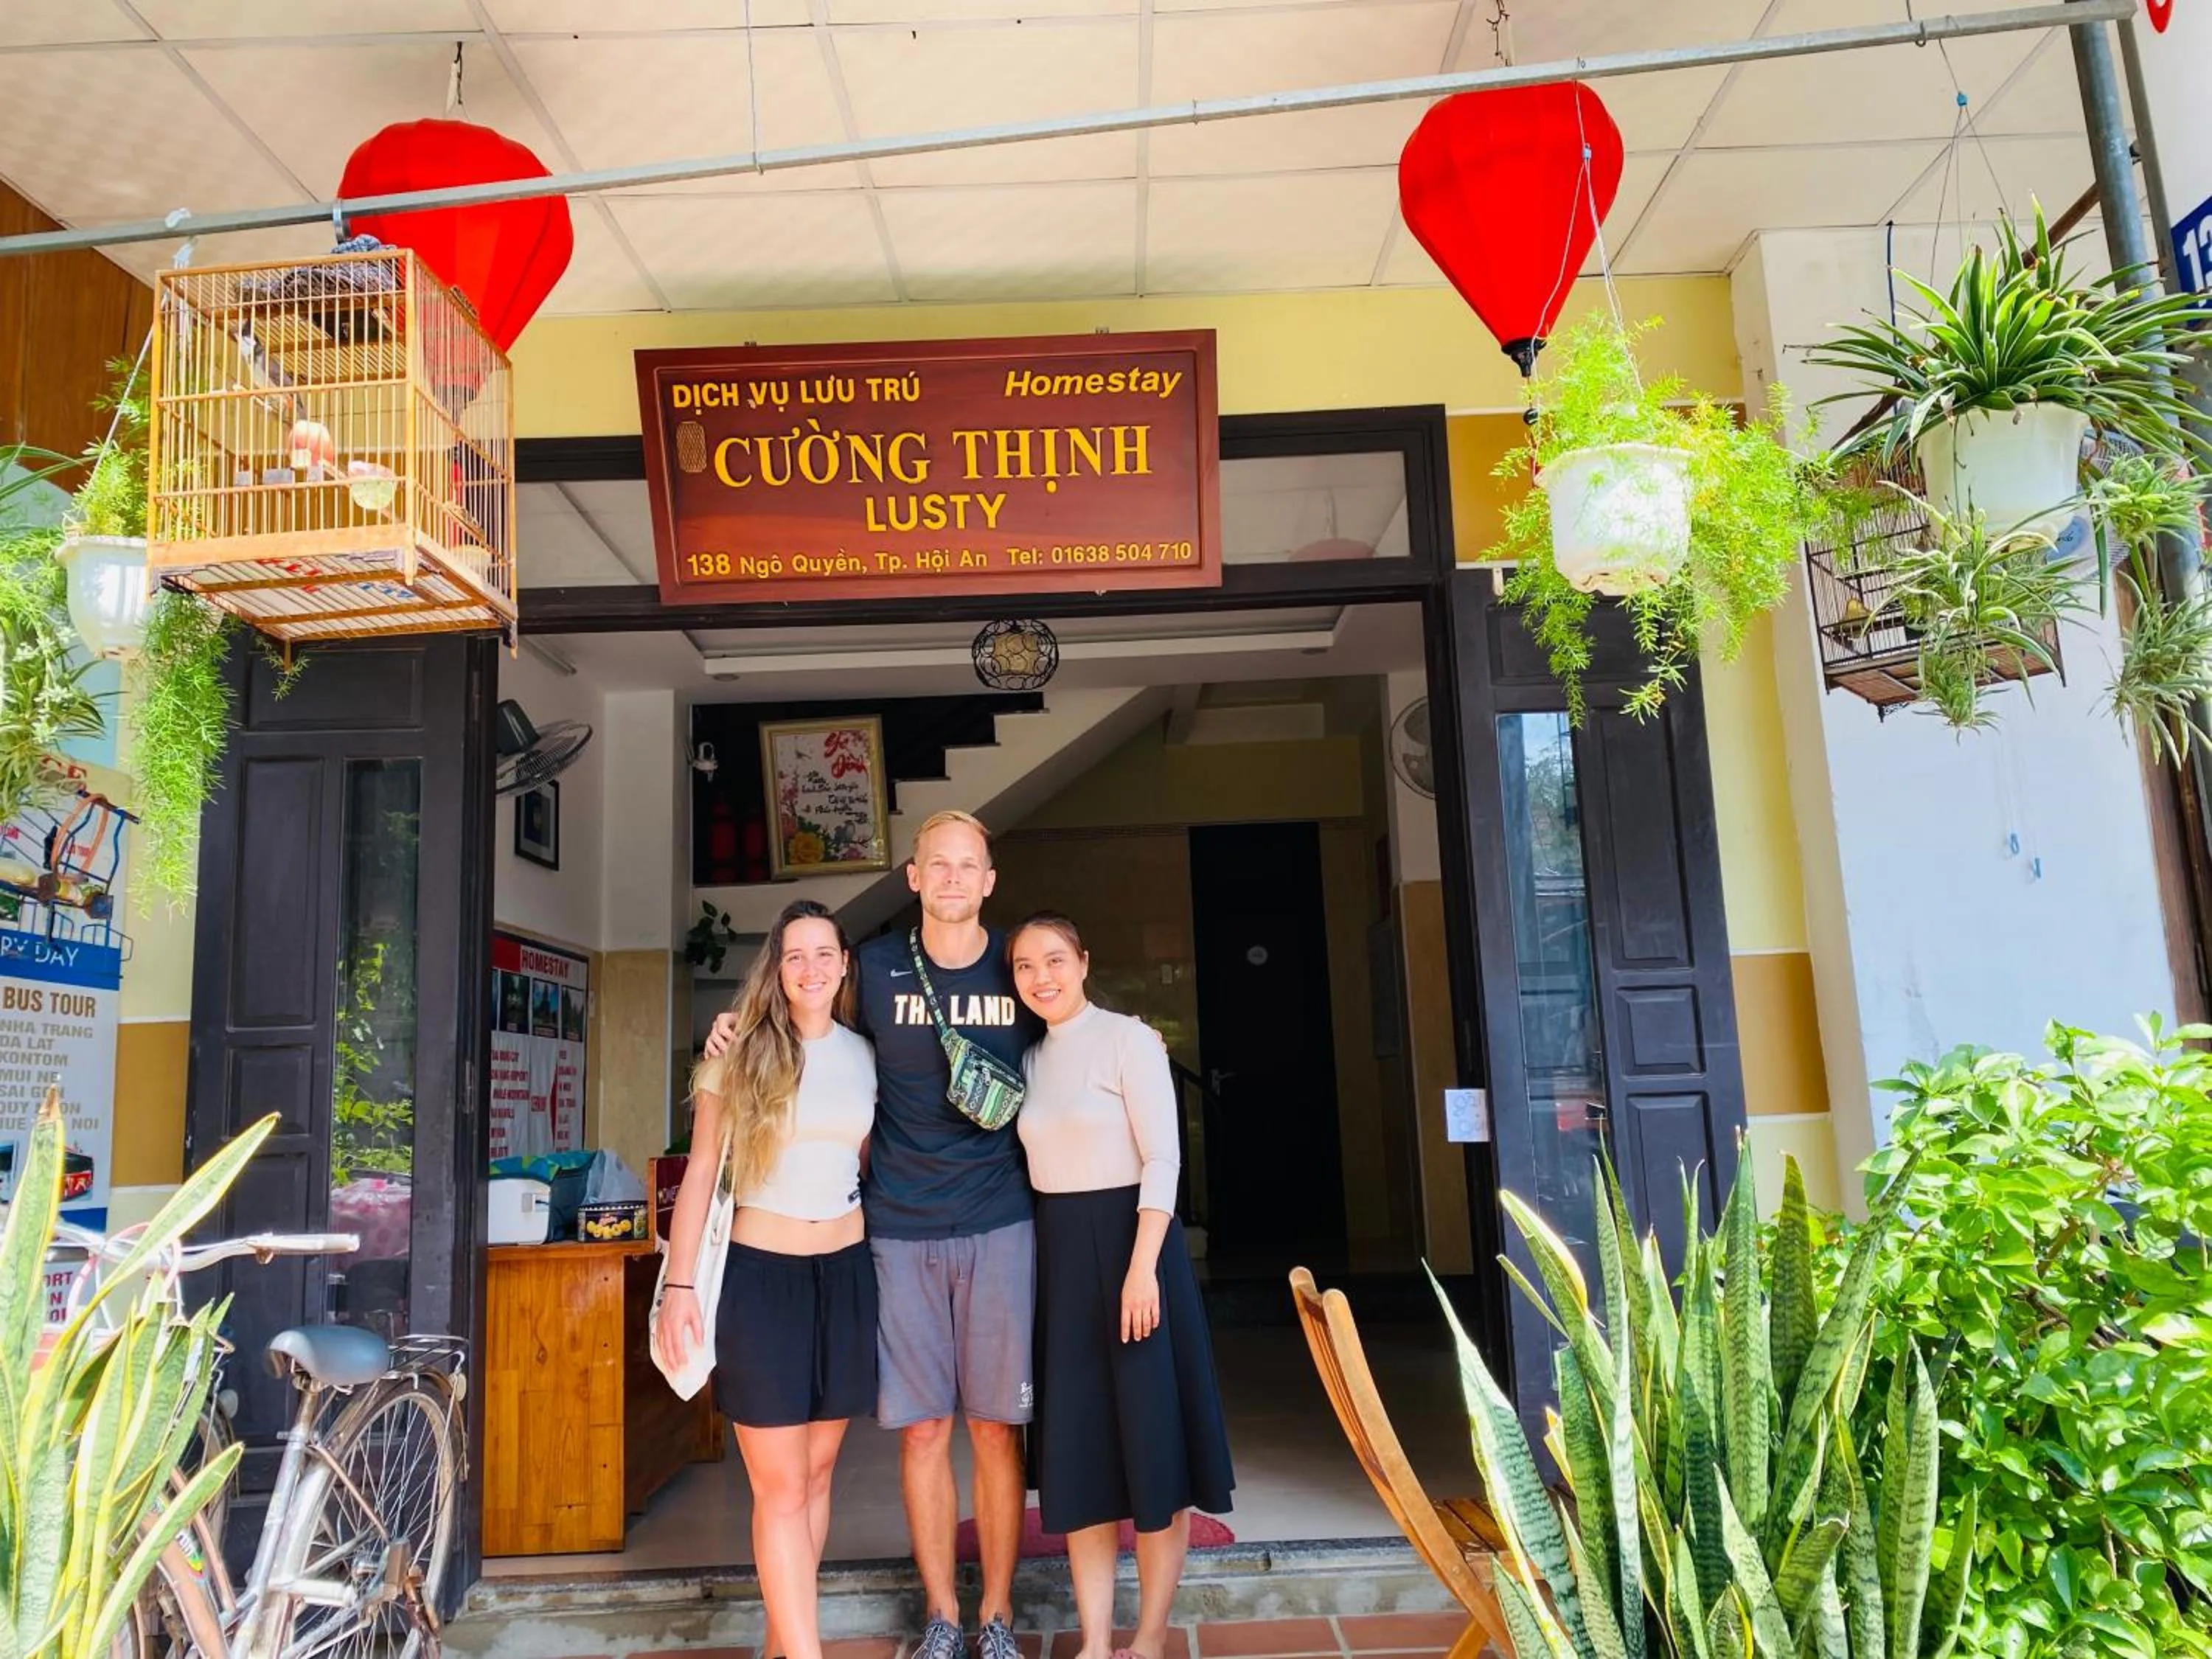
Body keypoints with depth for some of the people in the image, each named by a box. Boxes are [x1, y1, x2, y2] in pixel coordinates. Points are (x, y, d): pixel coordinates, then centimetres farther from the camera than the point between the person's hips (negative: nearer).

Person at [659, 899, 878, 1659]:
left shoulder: (864, 1054, 6)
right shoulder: (740, 1052, -4)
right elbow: (701, 1171, -3)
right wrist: (681, 1284, -7)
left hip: (844, 1272, 4)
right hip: (759, 1274, -4)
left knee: (815, 1473, 11)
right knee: (780, 1488, -3)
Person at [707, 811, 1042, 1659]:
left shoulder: (1017, 969, 2)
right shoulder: (875, 967, 0)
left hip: (998, 1224, 0)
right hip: (899, 1230, 0)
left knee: (995, 1426, 5)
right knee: (921, 1428, 6)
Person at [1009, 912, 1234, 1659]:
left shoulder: (1128, 1039, -7)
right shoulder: (1032, 1060, 10)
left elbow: (1162, 1158, -13)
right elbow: (1038, 1164, 10)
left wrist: (1142, 1267, -20)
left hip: (1128, 1240, -6)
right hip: (1058, 1253, 6)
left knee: (1148, 1437, 3)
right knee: (1077, 1447, 8)